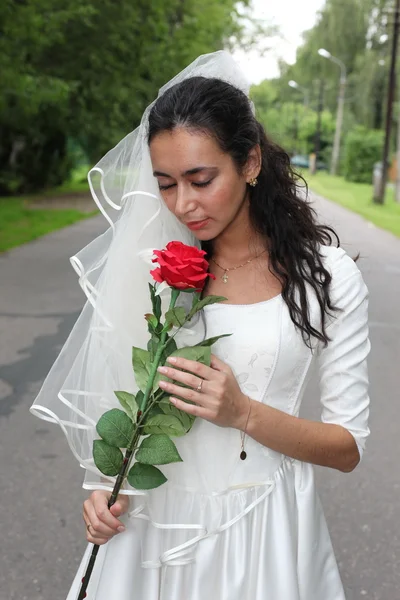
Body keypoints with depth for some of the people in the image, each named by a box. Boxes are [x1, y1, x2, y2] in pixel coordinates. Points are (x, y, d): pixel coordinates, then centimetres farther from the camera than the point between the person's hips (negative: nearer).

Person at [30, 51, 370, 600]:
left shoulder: (329, 275, -12)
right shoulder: (156, 266, -4)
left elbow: (348, 448, -8)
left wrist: (243, 412, -22)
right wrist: (114, 485, -8)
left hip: (260, 527, -2)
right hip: (155, 517, 3)